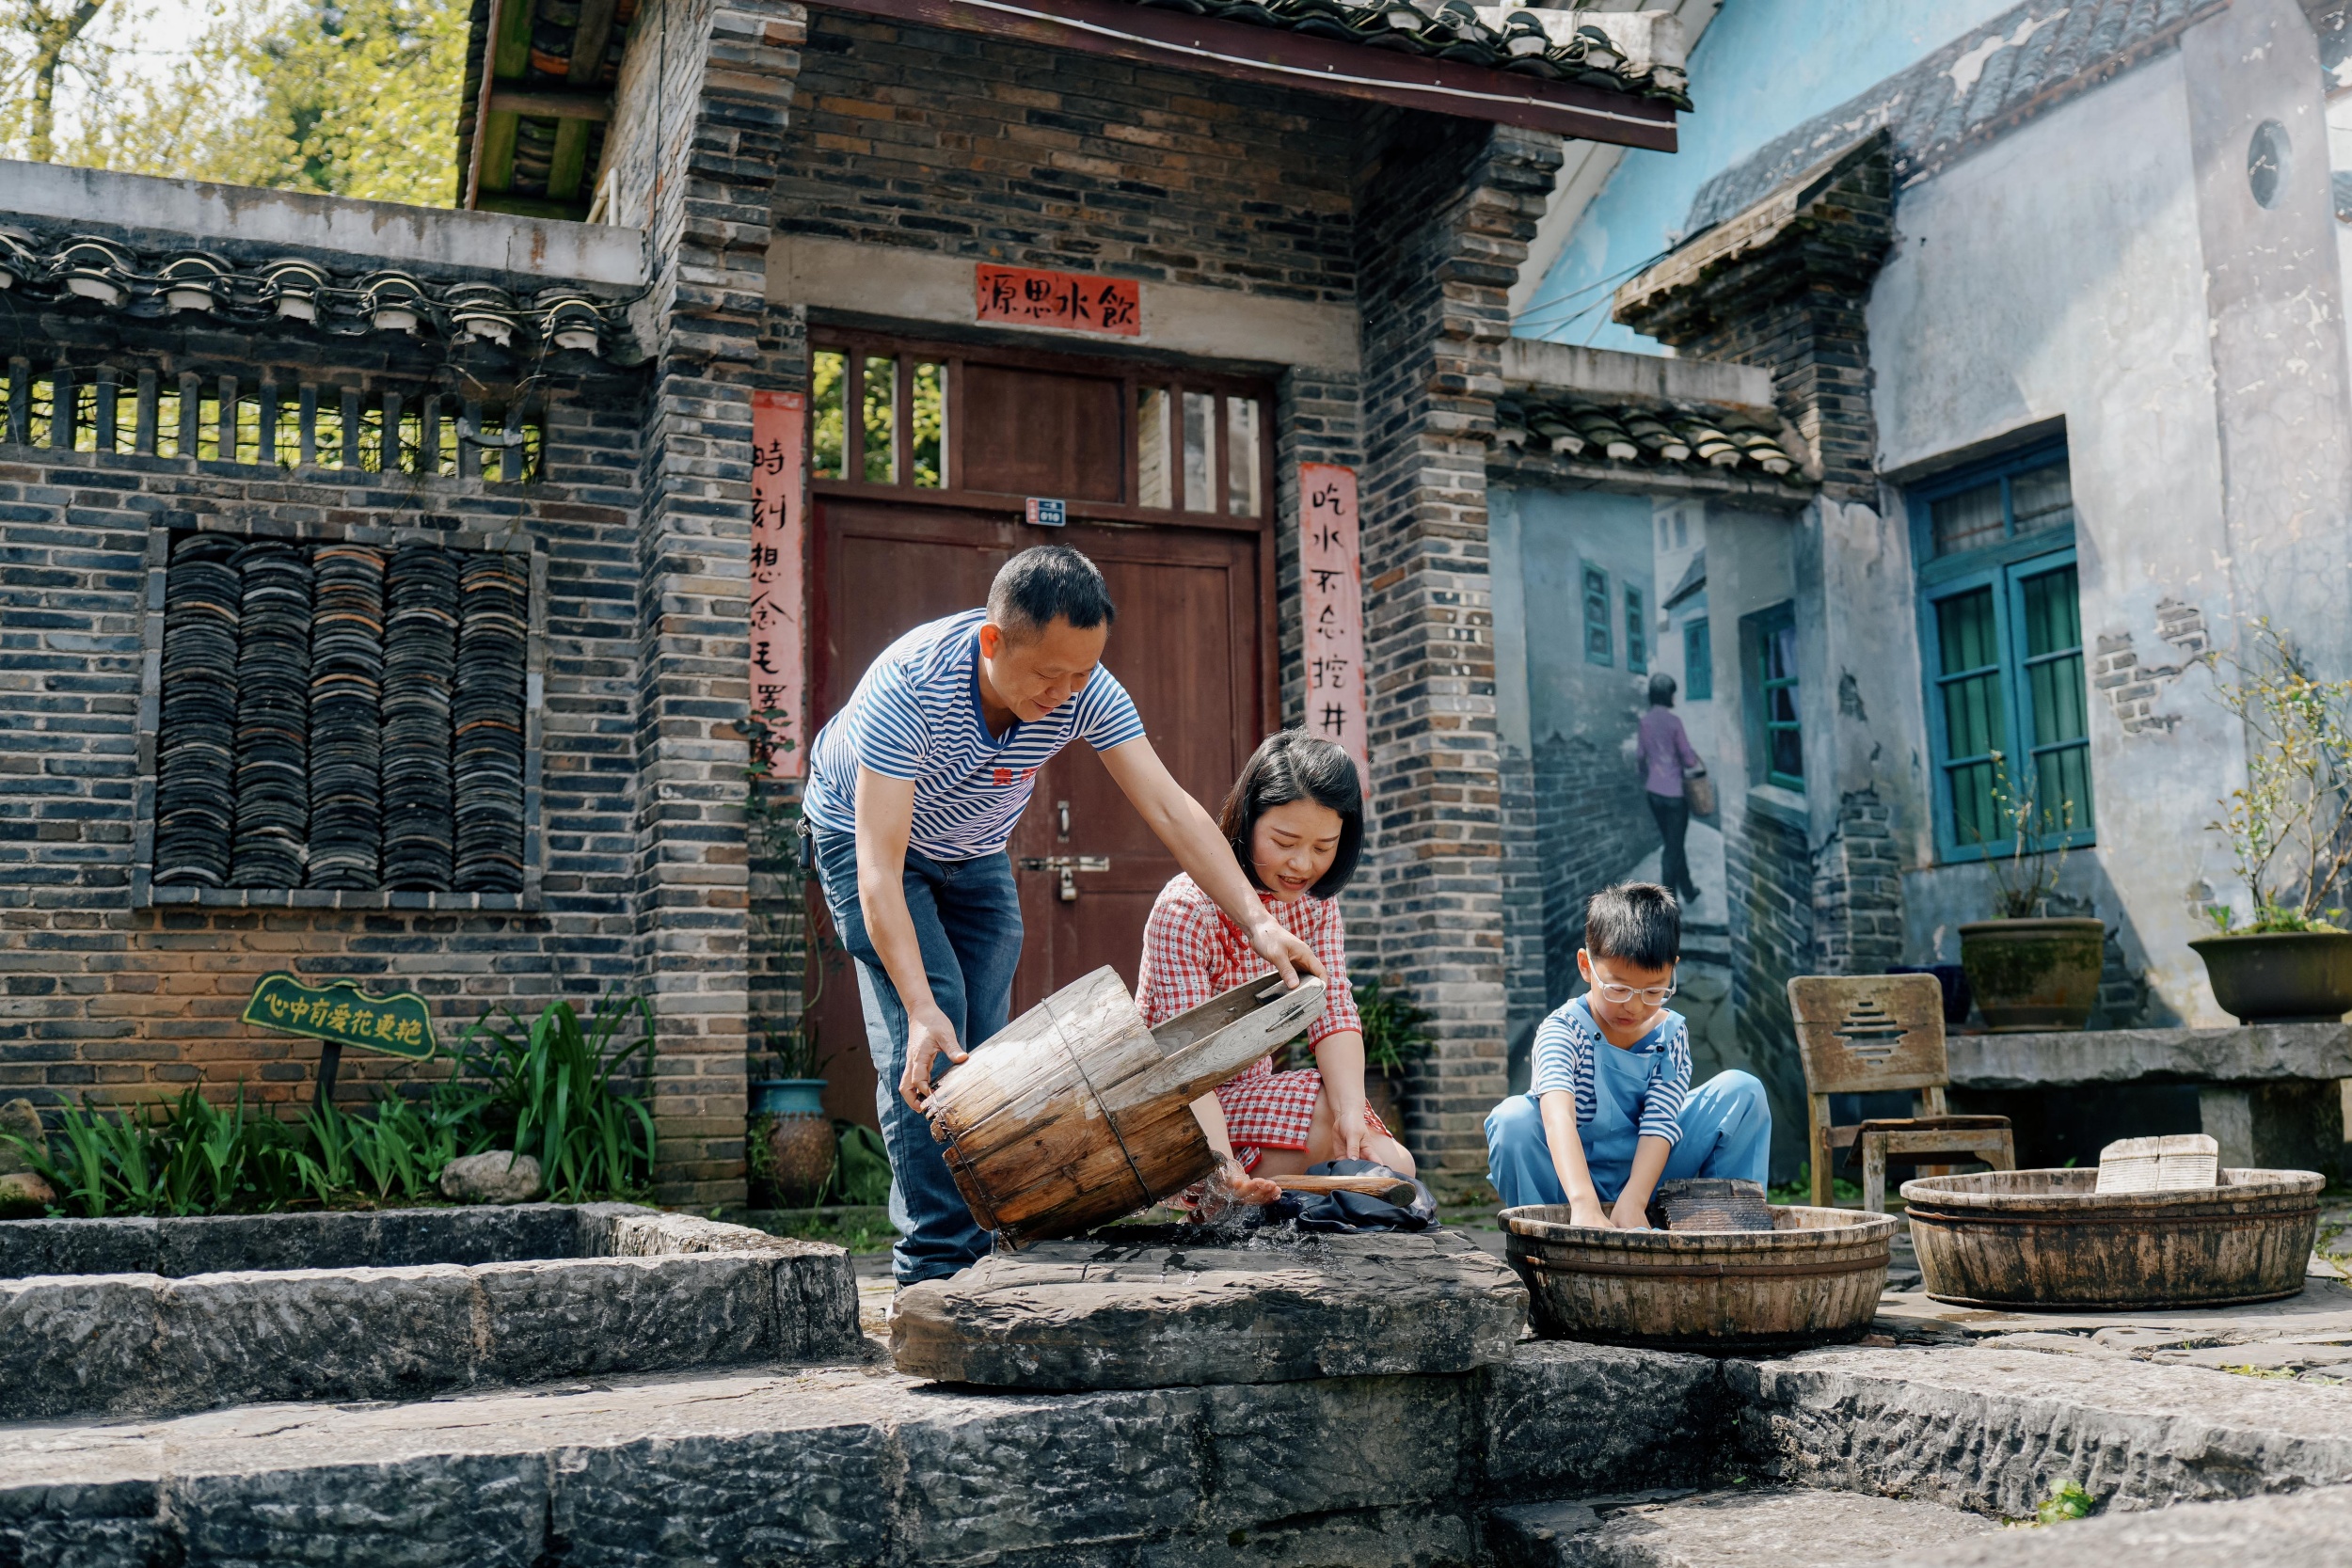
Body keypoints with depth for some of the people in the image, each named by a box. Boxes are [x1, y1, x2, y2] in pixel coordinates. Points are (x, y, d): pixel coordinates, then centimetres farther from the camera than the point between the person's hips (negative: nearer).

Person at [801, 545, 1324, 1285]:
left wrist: (1256, 921, -41)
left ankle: (978, 1244, 8)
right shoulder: (912, 684, -40)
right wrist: (921, 1008, -51)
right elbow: (879, 867, -42)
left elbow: (1170, 807, -29)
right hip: (861, 832, -4)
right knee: (924, 1042, -19)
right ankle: (935, 1259, -13)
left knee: (985, 1042, -2)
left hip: (973, 851, 5)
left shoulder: (1086, 691, -26)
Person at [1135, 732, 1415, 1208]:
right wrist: (1223, 1167, -45)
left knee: (1392, 1168, -9)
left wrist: (1351, 1110, -30)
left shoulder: (1315, 901, 1)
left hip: (1250, 1093, 8)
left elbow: (1332, 1011, -10)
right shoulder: (1186, 909, -23)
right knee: (1321, 1104, -28)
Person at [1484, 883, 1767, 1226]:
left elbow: (1659, 1124, -16)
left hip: (1645, 1174, 3)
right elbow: (1558, 1117, -37)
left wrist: (1633, 1201, -34)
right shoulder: (1563, 1030, -19)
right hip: (1571, 1179, -3)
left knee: (1743, 1091, -11)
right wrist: (1584, 1205, -53)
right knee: (1513, 1119, -35)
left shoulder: (1672, 1034, -6)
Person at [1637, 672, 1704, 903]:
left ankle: (1687, 890, 29)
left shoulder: (1644, 722, 1)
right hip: (1674, 791, -6)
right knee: (1673, 847, 2)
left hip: (1654, 791, 6)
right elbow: (1687, 756, -13)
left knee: (1672, 843, 18)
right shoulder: (1673, 721, -15)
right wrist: (1700, 765, 8)